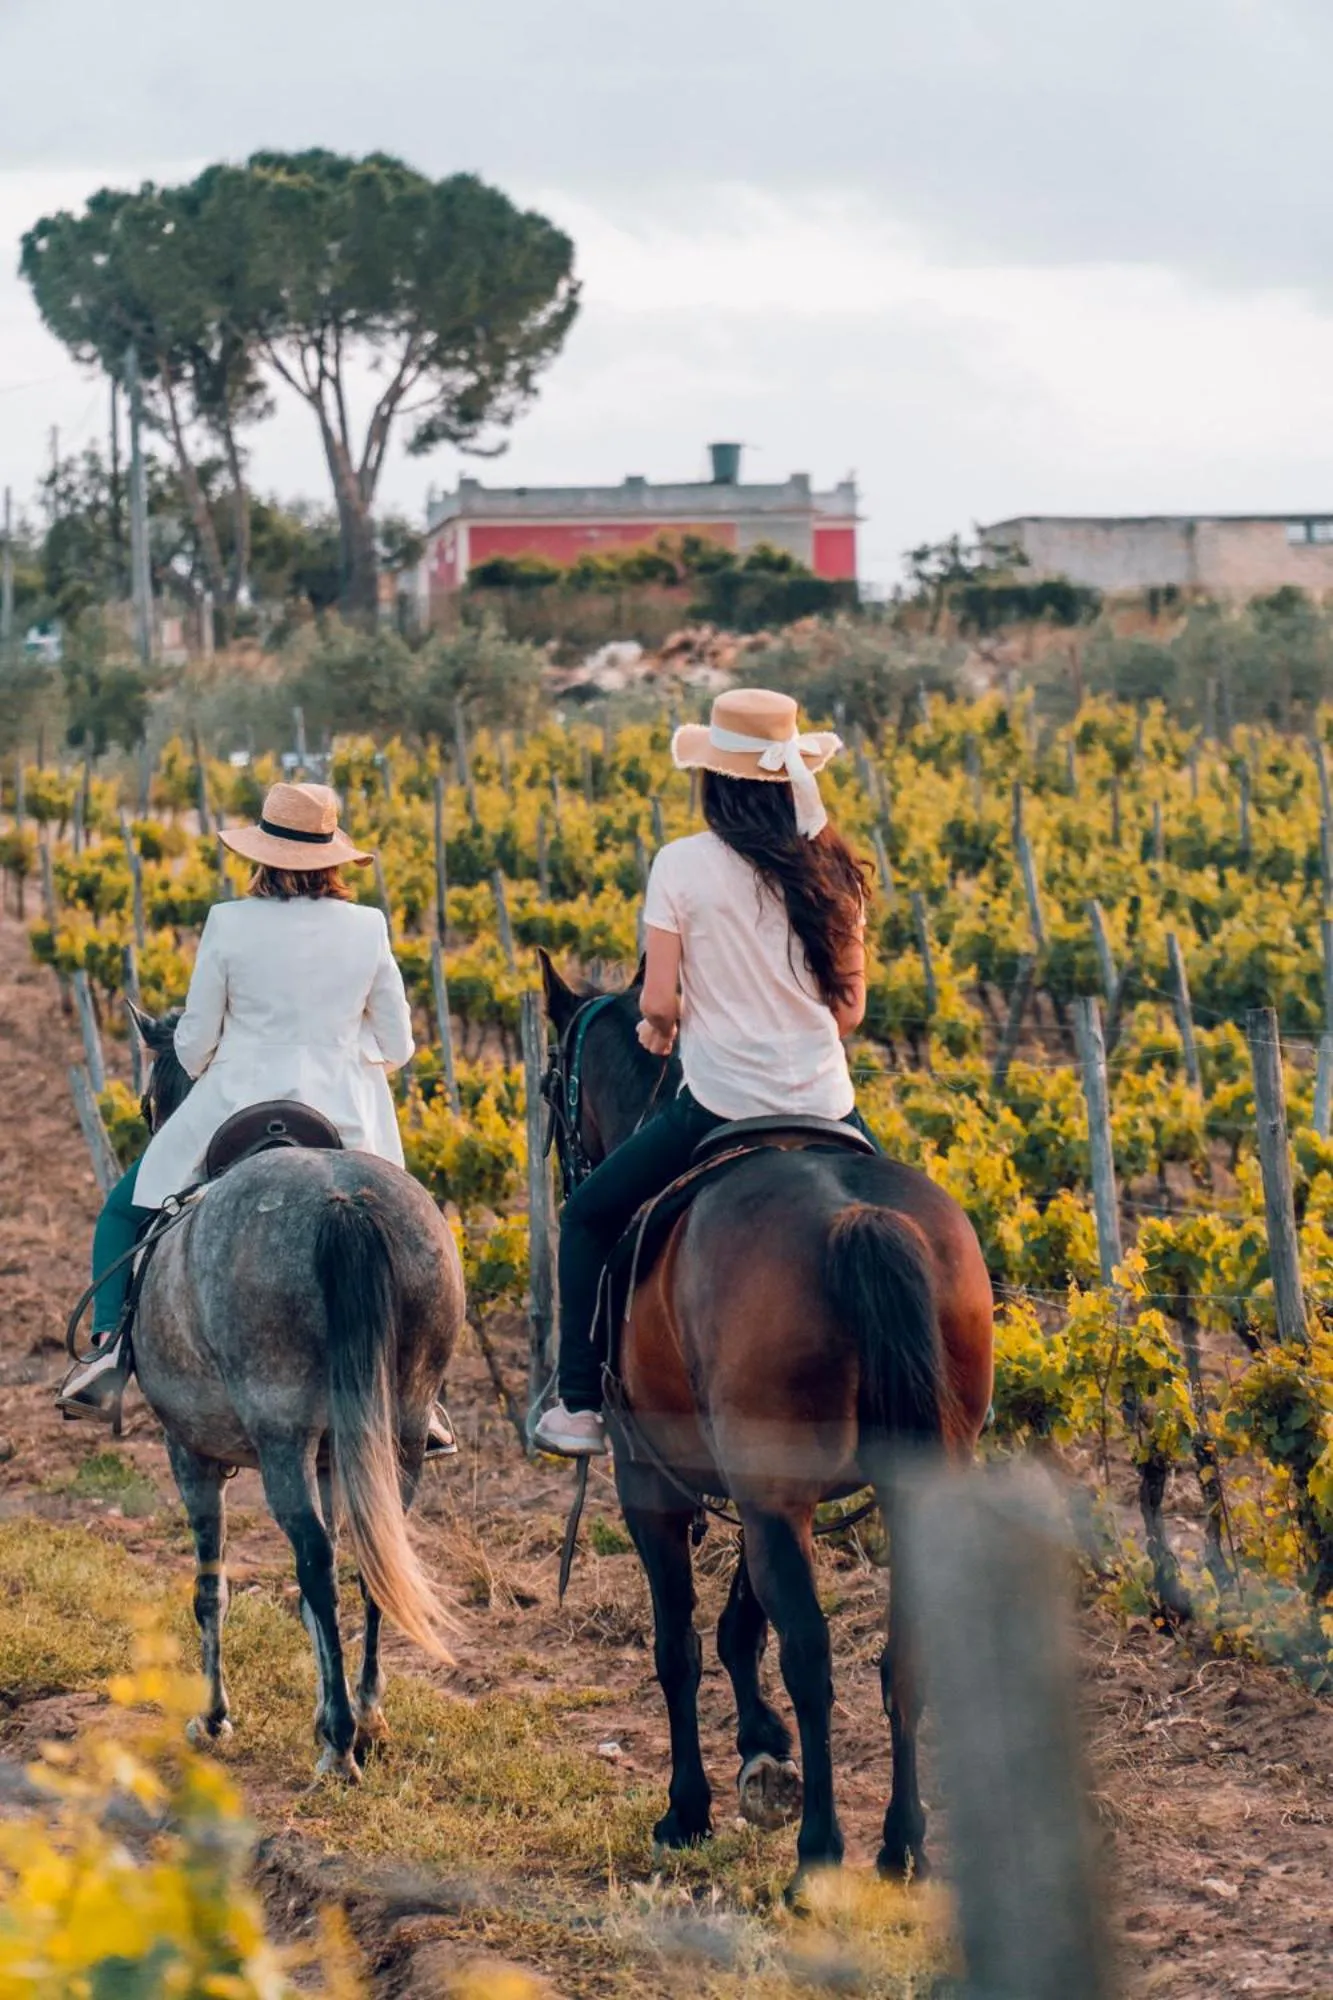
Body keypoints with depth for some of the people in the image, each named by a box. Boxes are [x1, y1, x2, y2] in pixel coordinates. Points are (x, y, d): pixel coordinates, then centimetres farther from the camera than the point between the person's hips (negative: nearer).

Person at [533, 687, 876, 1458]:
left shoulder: (683, 864, -8)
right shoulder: (831, 867, 4)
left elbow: (659, 1004, -8)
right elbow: (851, 1007, 7)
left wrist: (660, 1029, 14)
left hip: (722, 1104, -3)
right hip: (826, 1103, 3)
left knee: (591, 1216, 18)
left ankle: (582, 1407, 15)